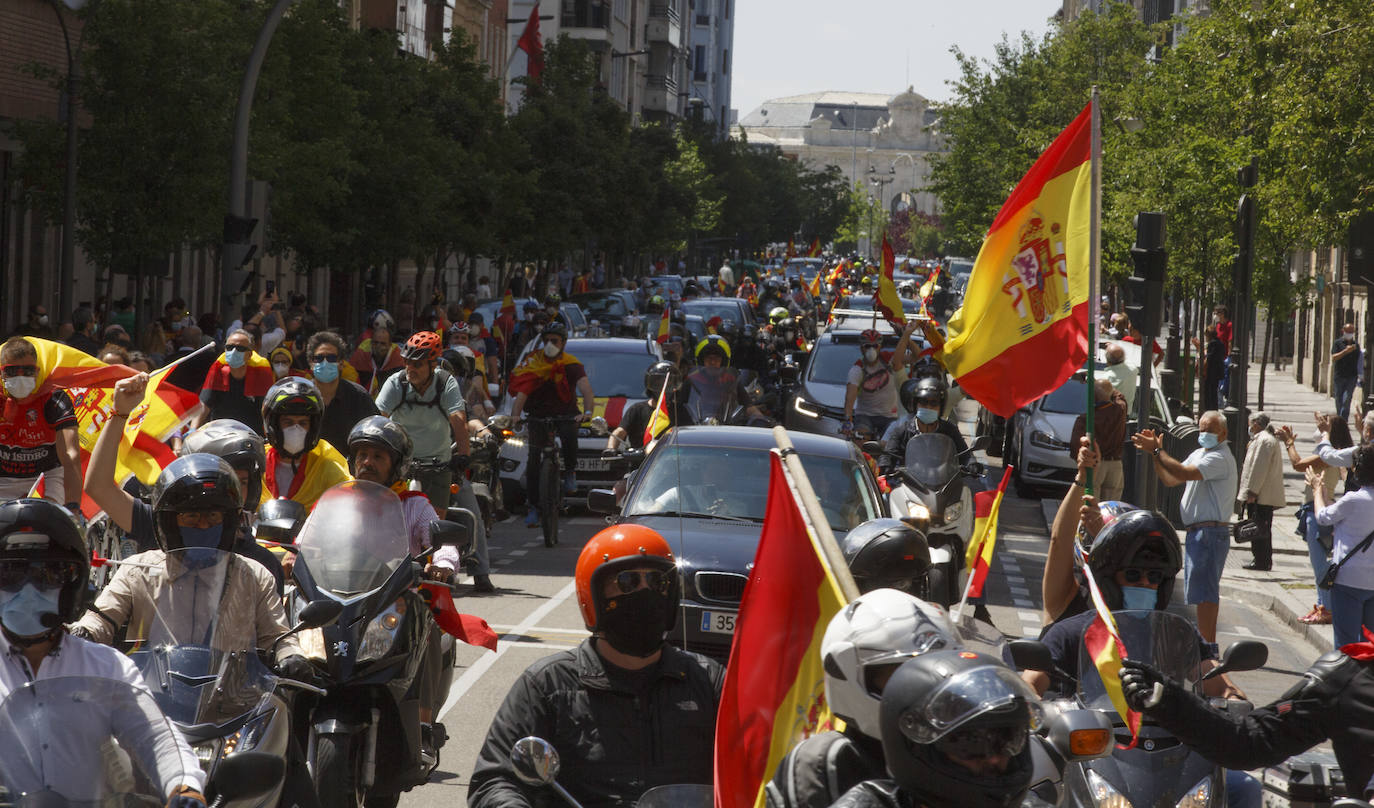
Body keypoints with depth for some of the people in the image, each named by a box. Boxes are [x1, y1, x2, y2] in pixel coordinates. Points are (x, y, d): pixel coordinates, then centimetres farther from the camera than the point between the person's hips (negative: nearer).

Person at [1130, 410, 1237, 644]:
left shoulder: (1220, 458, -13)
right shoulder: (1200, 453, 18)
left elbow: (1184, 473, -25)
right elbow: (1170, 480, 16)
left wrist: (1156, 450, -19)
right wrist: (1156, 453, 3)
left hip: (1210, 532, -10)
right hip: (1197, 532, 10)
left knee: (1203, 590, -12)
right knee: (1206, 590, 15)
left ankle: (1206, 646, -13)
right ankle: (1208, 643, 21)